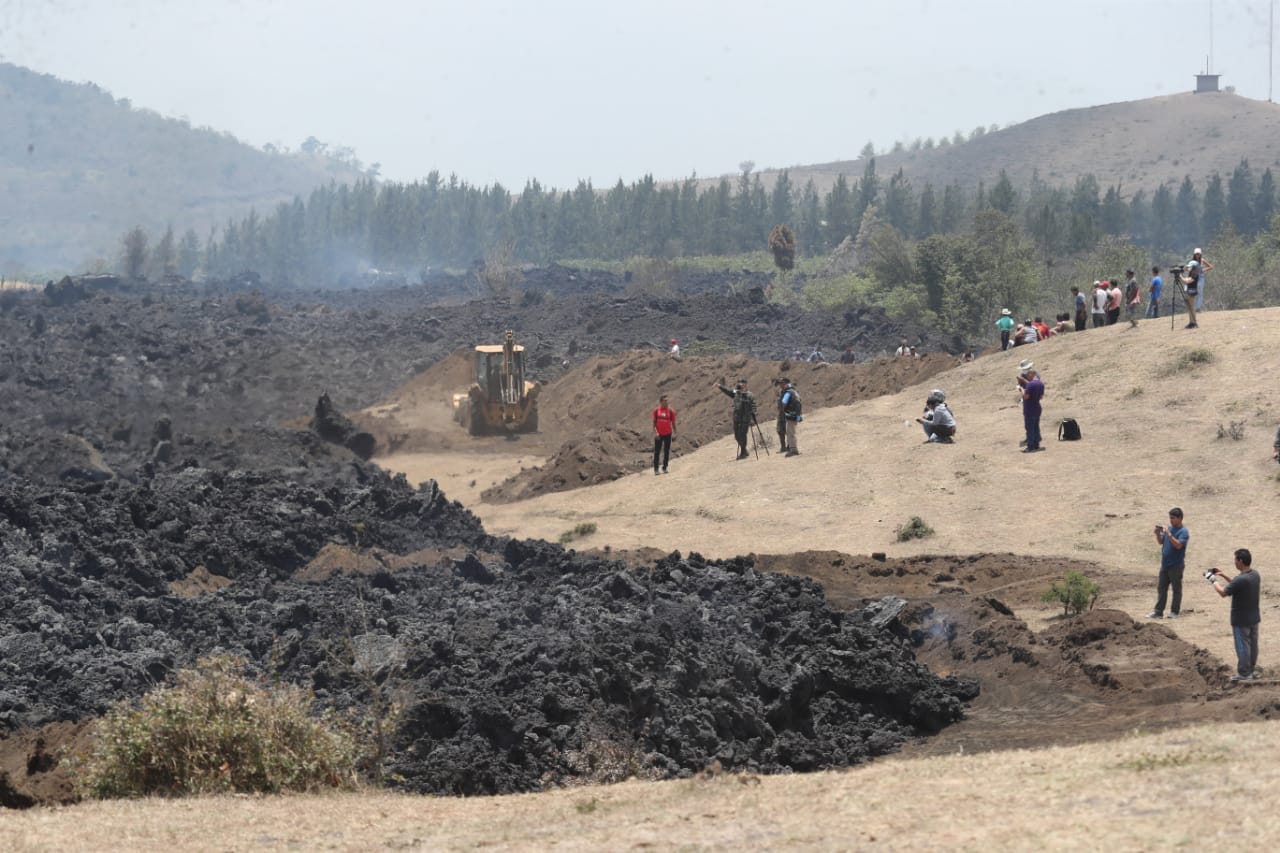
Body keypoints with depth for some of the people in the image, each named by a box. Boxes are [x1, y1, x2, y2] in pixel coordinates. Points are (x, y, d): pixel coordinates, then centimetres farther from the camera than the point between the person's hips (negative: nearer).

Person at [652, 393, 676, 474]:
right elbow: (654, 422, 0)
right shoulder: (656, 410, -2)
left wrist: (674, 433, 0)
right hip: (658, 434, -1)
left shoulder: (670, 411, -2)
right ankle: (656, 469, 7)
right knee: (657, 452, 0)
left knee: (667, 452, 6)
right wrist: (655, 432, -10)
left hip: (668, 434, 1)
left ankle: (664, 468, 16)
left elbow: (673, 422, 3)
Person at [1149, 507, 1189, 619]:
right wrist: (1158, 534, -6)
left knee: (1176, 589, 3)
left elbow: (1178, 545, -23)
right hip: (1165, 564, 7)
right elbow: (1160, 542, 12)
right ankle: (1158, 611, 10)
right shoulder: (1169, 528, 10)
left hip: (1176, 565, -7)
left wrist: (1169, 534, -25)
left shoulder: (1183, 532, -11)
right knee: (1161, 588, 7)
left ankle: (1175, 611, 9)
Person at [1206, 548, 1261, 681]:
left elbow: (1223, 593, -18)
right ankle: (1252, 669, 28)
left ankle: (1244, 674, 10)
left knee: (1242, 646, 3)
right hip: (1254, 617, 8)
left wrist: (1213, 580, -5)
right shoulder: (1255, 575, -1)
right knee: (1253, 644, 17)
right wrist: (1224, 576, 12)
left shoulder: (1240, 579, -28)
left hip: (1241, 620, -8)